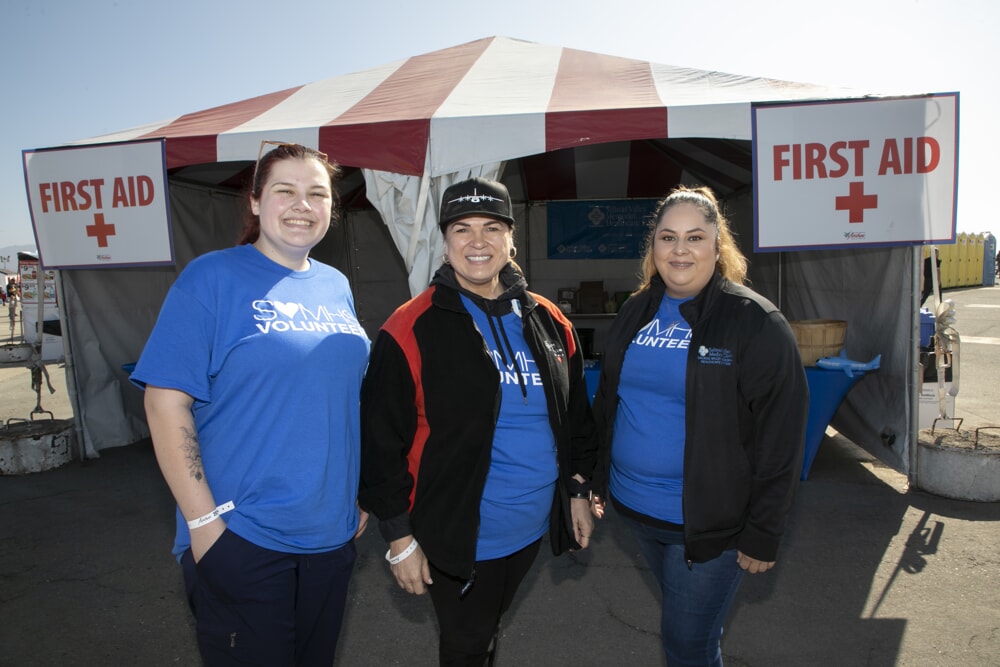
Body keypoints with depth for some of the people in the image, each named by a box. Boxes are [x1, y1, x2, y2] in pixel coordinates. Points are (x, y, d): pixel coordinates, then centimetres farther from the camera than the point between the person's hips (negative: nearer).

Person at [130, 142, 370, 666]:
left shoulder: (335, 286, 6)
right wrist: (204, 520, -16)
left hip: (331, 534, 6)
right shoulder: (212, 278, -11)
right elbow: (166, 402, -14)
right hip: (239, 542, -5)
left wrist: (357, 496, 12)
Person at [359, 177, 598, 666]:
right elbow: (382, 441, -14)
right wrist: (399, 536, -12)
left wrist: (578, 490, 10)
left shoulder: (549, 323, 1)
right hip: (459, 535, -4)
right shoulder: (412, 330, -15)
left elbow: (576, 415, 11)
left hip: (533, 528, 5)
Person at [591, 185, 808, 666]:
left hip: (710, 522, -5)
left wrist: (763, 534, -14)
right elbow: (606, 403, 13)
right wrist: (597, 480, 12)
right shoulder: (635, 313, 5)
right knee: (681, 619, 24)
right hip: (632, 506, 6)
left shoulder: (756, 321, -14)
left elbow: (780, 435, -15)